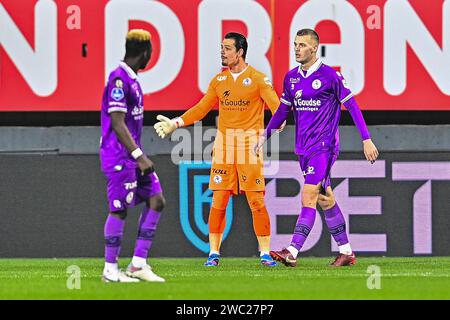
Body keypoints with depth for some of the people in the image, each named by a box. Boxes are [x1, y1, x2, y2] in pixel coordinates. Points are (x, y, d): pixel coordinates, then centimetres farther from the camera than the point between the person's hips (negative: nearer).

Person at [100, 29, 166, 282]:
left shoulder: (131, 78, 15)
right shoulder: (119, 79, -16)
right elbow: (117, 124, -20)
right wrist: (139, 156, -23)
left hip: (133, 155, 10)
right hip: (119, 156, -10)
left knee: (156, 201, 6)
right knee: (120, 210, -5)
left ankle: (138, 264, 7)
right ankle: (111, 270, 4)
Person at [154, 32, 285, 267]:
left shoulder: (258, 79, -2)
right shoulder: (219, 80, 12)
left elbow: (275, 105, -10)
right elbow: (201, 109, 17)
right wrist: (176, 123, 9)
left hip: (250, 143, -4)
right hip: (223, 143, 4)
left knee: (256, 201, -5)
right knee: (218, 201, 0)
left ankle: (265, 253, 1)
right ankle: (214, 253, 6)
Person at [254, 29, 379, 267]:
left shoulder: (330, 76, -9)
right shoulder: (291, 77, 10)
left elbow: (352, 106, -6)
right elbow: (283, 109, 22)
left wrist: (366, 139, -8)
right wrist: (265, 135, 17)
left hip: (324, 146, -7)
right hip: (303, 147, 7)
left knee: (308, 197, -15)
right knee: (325, 199, 11)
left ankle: (292, 253, -23)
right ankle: (346, 252, 19)